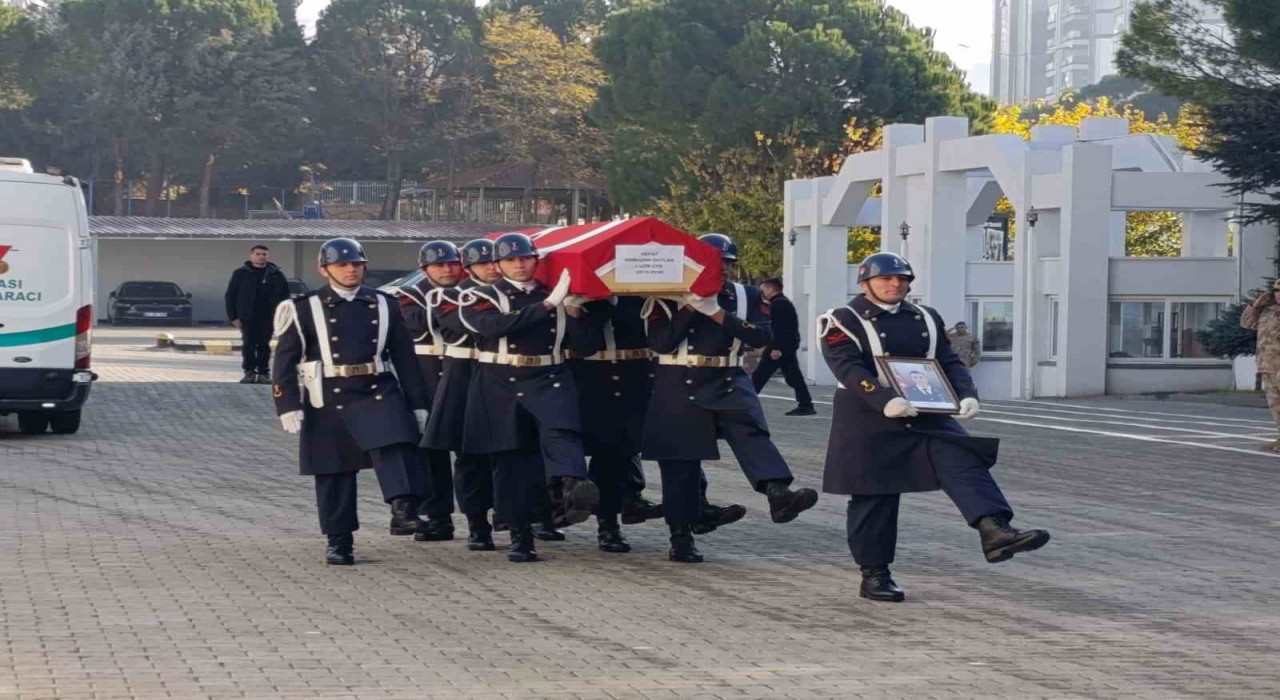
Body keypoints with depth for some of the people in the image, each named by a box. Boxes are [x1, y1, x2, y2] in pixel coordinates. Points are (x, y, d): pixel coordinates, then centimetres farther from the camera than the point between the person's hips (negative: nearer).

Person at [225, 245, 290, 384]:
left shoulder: (276, 275, 6)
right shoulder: (241, 273, 3)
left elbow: (284, 296, 8)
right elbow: (230, 296, 4)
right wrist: (233, 316, -3)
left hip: (267, 317, 1)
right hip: (247, 317, -1)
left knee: (264, 345, 3)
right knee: (248, 345, -2)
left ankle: (264, 373, 8)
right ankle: (249, 372, 3)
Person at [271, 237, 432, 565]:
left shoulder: (383, 305, 9)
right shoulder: (305, 308, 2)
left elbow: (404, 357, 12)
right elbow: (285, 362, 1)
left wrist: (417, 403, 10)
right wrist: (288, 406, -7)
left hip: (378, 393, 1)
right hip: (328, 400, -1)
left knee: (395, 445, -25)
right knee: (333, 471, 4)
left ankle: (404, 511, -33)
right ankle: (339, 541, 14)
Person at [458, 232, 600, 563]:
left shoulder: (556, 296, 14)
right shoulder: (481, 298, 6)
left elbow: (585, 348, 9)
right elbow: (495, 325, -18)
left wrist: (573, 311, -9)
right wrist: (547, 305, -21)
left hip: (549, 381, 1)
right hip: (501, 387, 0)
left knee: (560, 433, -27)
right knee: (511, 460, 1)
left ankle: (571, 490, -53)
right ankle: (521, 534, 10)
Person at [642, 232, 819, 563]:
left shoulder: (747, 296, 8)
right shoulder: (669, 296, 1)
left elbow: (761, 337, -8)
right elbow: (660, 343, -10)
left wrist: (716, 312, -15)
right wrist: (690, 306, -16)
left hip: (728, 381, 1)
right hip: (679, 386, -1)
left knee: (752, 431, -26)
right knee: (680, 462, 1)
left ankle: (778, 494, -48)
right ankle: (681, 536, 13)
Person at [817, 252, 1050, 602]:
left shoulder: (925, 319, 14)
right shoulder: (843, 322, -3)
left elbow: (950, 362, 10)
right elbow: (849, 369, -17)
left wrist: (967, 395, -10)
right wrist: (885, 400, -31)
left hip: (926, 416, 4)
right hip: (869, 422, -4)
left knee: (965, 461, -17)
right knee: (873, 497, 1)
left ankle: (995, 532, -32)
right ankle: (874, 575, 12)